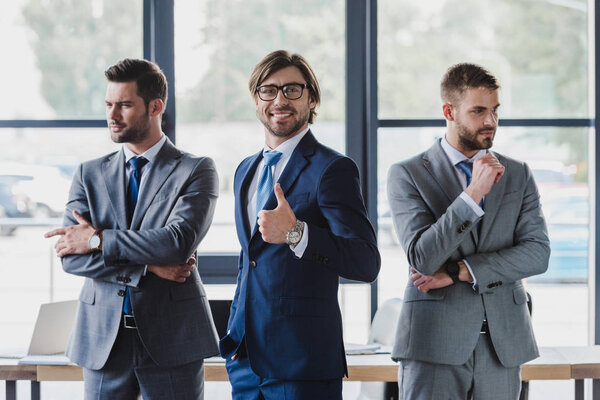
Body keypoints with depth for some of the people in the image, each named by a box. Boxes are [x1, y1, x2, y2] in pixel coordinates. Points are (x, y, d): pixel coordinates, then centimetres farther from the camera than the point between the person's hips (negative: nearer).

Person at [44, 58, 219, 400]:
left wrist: (98, 240, -10)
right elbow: (70, 256, -1)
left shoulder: (197, 170, 1)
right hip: (103, 340, 3)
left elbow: (181, 241, -15)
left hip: (170, 341, -3)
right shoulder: (89, 174, 11)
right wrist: (147, 267, -11)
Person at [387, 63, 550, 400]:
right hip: (436, 342, -3)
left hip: (502, 344, 3)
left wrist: (459, 272, -9)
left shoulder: (518, 175, 11)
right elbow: (422, 258, -11)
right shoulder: (408, 175, 1)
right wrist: (473, 194, -18)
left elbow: (538, 252, 0)